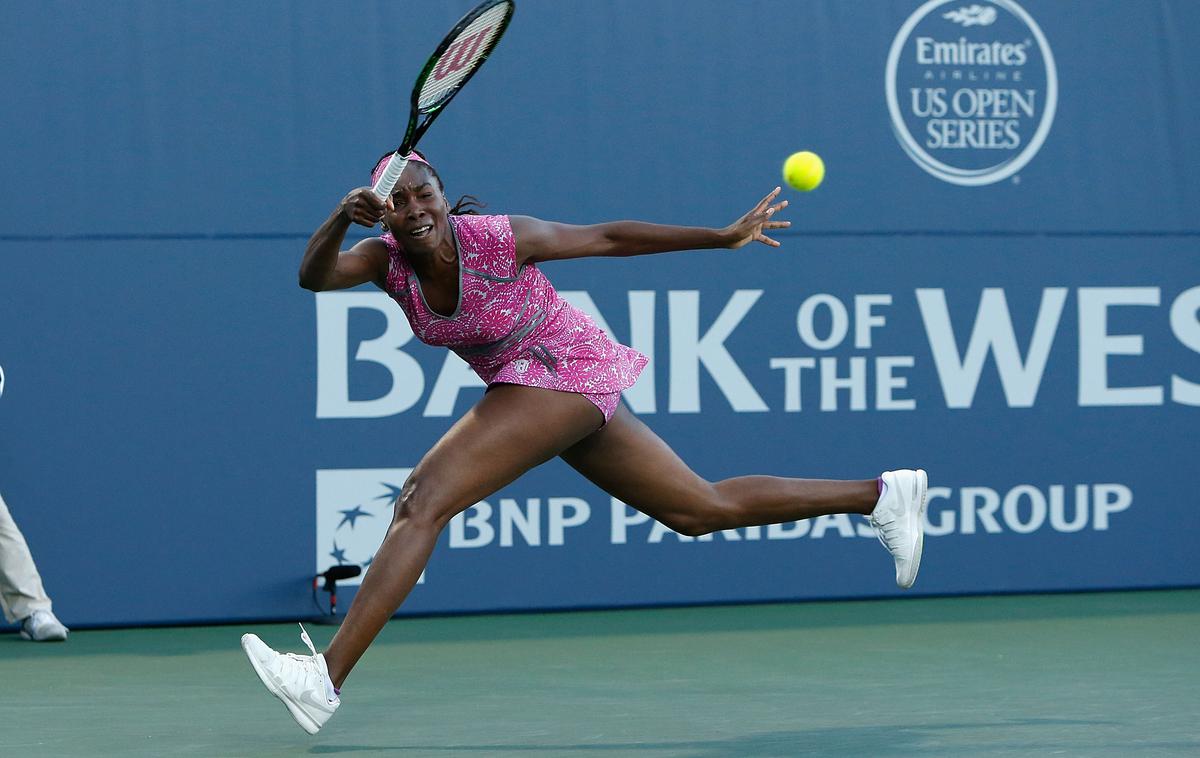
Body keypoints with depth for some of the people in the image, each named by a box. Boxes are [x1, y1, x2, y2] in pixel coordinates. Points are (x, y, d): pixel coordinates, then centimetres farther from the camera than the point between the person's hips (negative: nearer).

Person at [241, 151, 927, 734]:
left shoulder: (499, 239, -20)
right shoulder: (387, 258, -4)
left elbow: (607, 237, -10)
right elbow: (316, 276, -22)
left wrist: (724, 238, -5)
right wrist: (341, 218, -42)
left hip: (566, 369, -8)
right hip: (531, 387, 8)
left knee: (424, 498, -21)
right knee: (701, 510, 16)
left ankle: (328, 677, -27)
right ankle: (881, 494, 25)